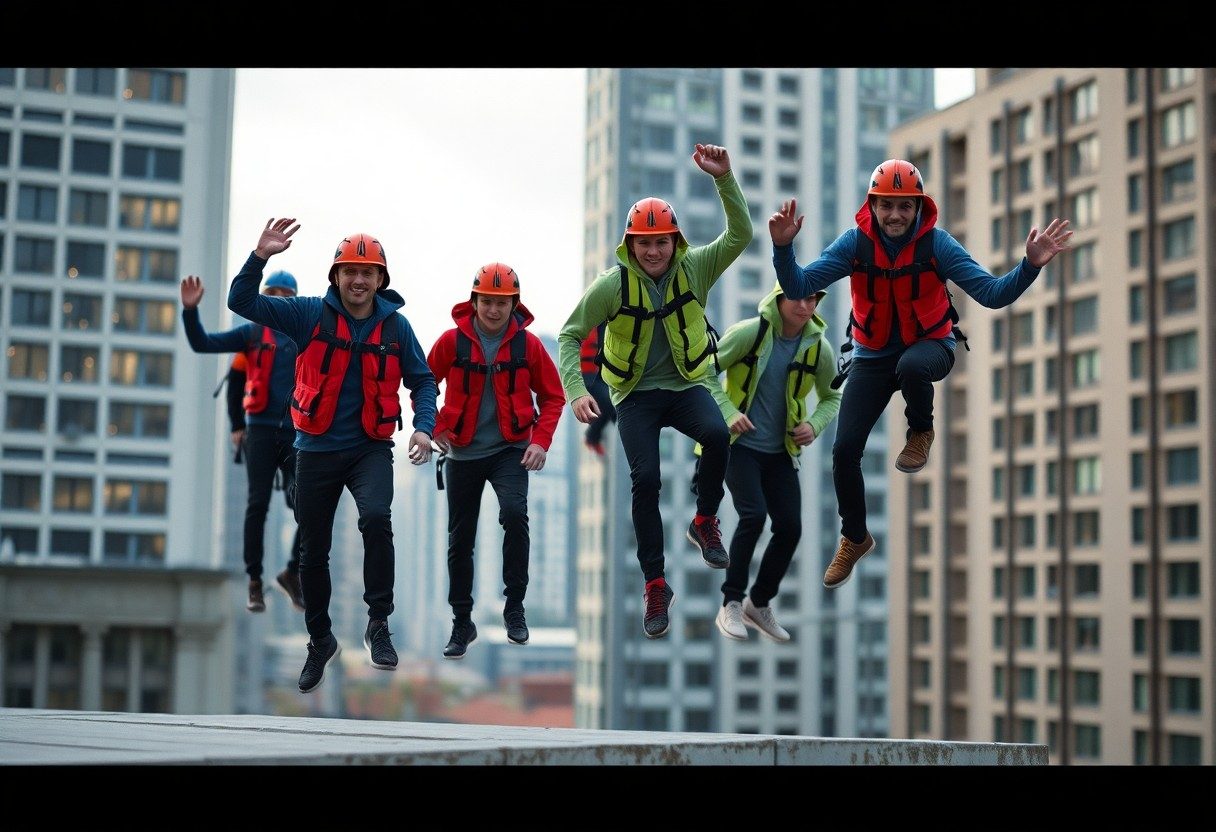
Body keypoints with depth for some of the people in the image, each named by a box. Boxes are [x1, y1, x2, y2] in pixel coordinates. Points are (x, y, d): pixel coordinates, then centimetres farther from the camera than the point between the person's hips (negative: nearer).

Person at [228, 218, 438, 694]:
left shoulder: (395, 325, -2)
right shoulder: (312, 315, -5)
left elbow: (423, 381, 8)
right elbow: (242, 302, -9)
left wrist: (423, 426, -8)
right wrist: (260, 257, -24)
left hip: (370, 447, -1)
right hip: (317, 449, 1)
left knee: (376, 516, -29)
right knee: (313, 552, 10)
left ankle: (378, 622, -14)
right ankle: (320, 640, 32)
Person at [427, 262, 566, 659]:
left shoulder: (528, 343, -6)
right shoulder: (452, 340, -7)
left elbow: (552, 396, 3)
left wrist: (541, 440, -8)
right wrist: (435, 427, -6)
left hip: (511, 449, -1)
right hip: (463, 452, 1)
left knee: (514, 515, -25)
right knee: (460, 539, 8)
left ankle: (514, 605, -7)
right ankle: (462, 622, 24)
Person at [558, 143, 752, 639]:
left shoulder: (694, 268, -6)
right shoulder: (613, 284, -9)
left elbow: (740, 235, -16)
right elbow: (570, 335, -3)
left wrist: (724, 179, -28)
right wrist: (575, 391, -16)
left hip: (687, 384, 1)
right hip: (637, 394, 0)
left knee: (718, 435, -31)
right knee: (645, 479, -14)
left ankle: (705, 523, -4)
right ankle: (655, 585, 0)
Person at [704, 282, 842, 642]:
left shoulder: (818, 347, -3)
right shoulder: (748, 332, -14)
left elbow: (831, 396, 13)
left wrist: (814, 425, -6)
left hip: (781, 451, 5)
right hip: (739, 445, -4)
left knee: (790, 528, -1)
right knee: (753, 515, -21)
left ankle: (759, 603, 20)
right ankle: (731, 604, -6)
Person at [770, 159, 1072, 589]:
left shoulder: (936, 243, -18)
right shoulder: (855, 242, -16)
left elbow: (993, 293, -22)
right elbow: (798, 287, -22)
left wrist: (1030, 265, -38)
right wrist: (783, 248, -40)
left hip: (929, 345, -2)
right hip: (872, 355, 2)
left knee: (911, 366, -40)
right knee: (844, 450, -4)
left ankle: (921, 432, -5)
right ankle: (854, 537, 24)